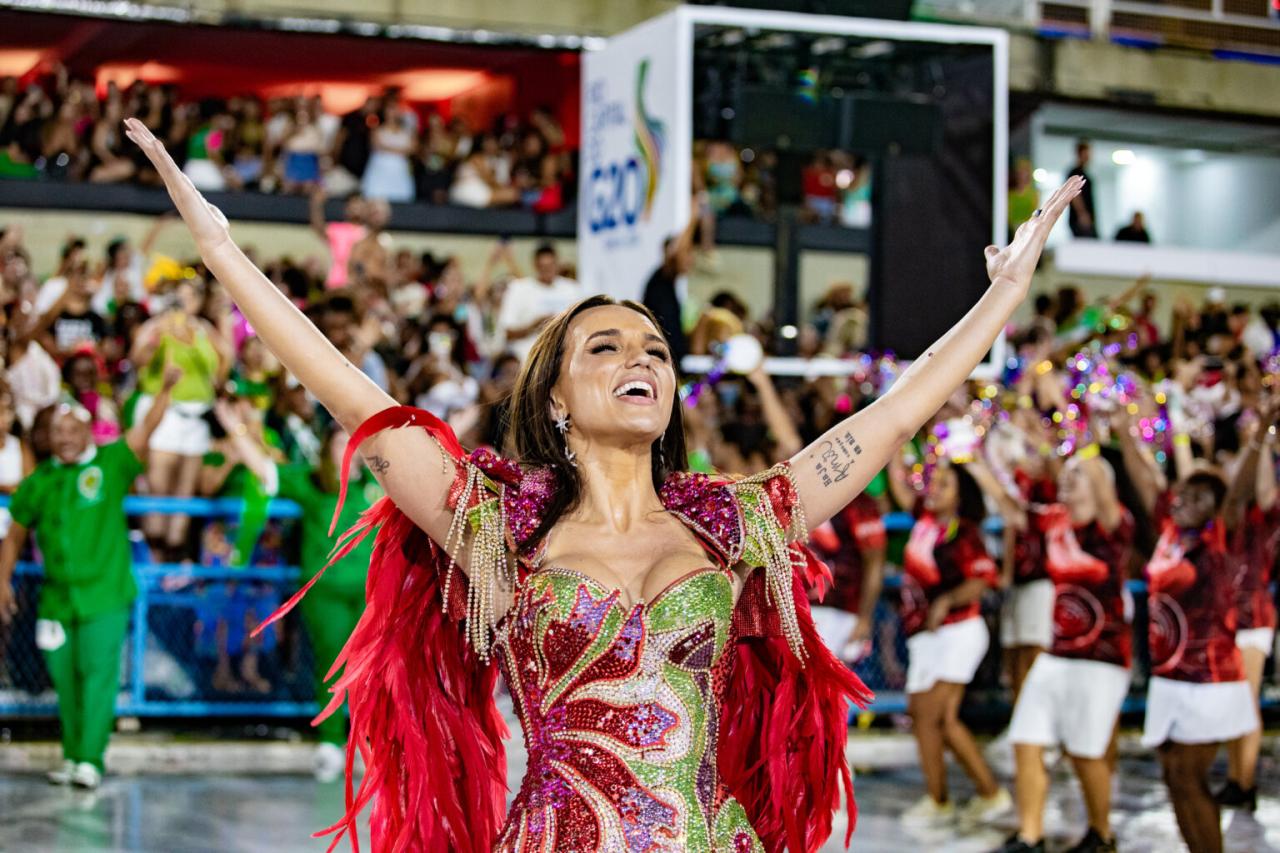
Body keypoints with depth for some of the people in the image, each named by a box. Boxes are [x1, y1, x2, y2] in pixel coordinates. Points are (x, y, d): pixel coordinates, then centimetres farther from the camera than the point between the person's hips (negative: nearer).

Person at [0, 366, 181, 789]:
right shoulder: (38, 483, 8)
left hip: (105, 596, -4)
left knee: (99, 672, -11)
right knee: (65, 678, 9)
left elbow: (145, 430, -13)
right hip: (57, 597, 4)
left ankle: (90, 760, -10)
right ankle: (72, 755, 21)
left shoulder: (109, 465, -1)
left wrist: (166, 389, -26)